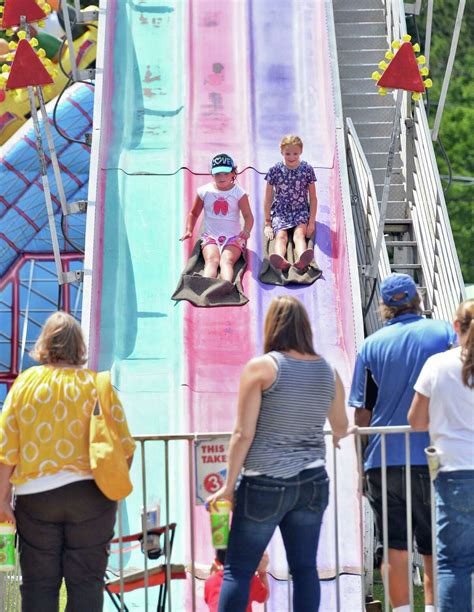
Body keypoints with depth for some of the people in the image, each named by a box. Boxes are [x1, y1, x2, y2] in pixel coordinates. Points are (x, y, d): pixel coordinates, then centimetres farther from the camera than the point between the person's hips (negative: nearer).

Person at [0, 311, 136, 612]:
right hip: (90, 495, -1)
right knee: (86, 581, 5)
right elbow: (122, 445, -3)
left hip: (35, 497, 1)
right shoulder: (97, 383, -1)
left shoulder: (25, 382, 1)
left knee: (38, 584, 8)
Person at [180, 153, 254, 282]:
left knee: (226, 261, -30)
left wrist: (247, 231, -25)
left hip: (233, 237, -1)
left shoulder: (238, 193, 1)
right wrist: (189, 231, 3)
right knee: (211, 260, -29)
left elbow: (248, 216, -4)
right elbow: (194, 213, 18)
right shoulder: (204, 191, 6)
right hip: (210, 236, 1)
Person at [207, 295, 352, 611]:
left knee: (238, 571, 3)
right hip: (313, 482, 4)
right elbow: (341, 428, 19)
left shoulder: (261, 367, -9)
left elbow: (243, 434, -10)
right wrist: (341, 434, 43)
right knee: (305, 568, 11)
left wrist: (229, 485, -1)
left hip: (265, 484, -4)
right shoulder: (328, 371, 5)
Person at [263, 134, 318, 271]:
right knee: (281, 235, -27)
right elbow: (268, 199, 3)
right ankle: (281, 260, -60)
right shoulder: (275, 170, -3)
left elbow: (313, 198, 4)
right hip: (280, 211, 0)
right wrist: (268, 223, 2)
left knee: (299, 234, -28)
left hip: (301, 210, 0)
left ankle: (302, 259, -61)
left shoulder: (307, 170, -1)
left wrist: (312, 222, -3)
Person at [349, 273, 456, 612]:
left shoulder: (372, 345, 2)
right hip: (432, 457, -1)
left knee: (395, 546, 6)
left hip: (384, 459, 1)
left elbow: (362, 413, 2)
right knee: (436, 546, 7)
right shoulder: (445, 332, 0)